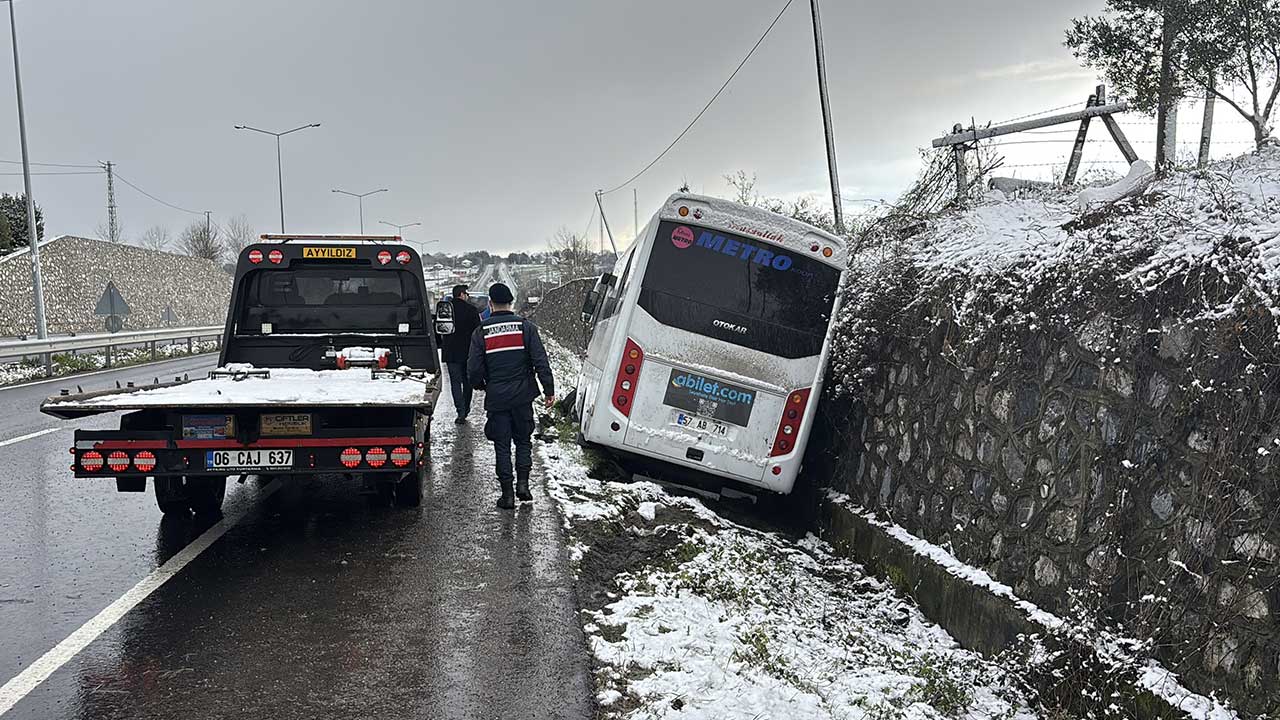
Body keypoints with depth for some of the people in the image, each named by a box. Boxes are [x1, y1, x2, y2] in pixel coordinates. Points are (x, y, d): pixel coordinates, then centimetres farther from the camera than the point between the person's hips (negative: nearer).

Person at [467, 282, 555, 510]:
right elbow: (541, 362, -7)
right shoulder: (526, 327, -4)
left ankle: (507, 494, 7)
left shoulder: (481, 332, -4)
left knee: (502, 446, 7)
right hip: (522, 396, 0)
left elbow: (474, 369, -3)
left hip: (496, 398, 0)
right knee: (523, 441, 16)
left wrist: (480, 385, 18)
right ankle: (522, 483, 6)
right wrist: (549, 390, 0)